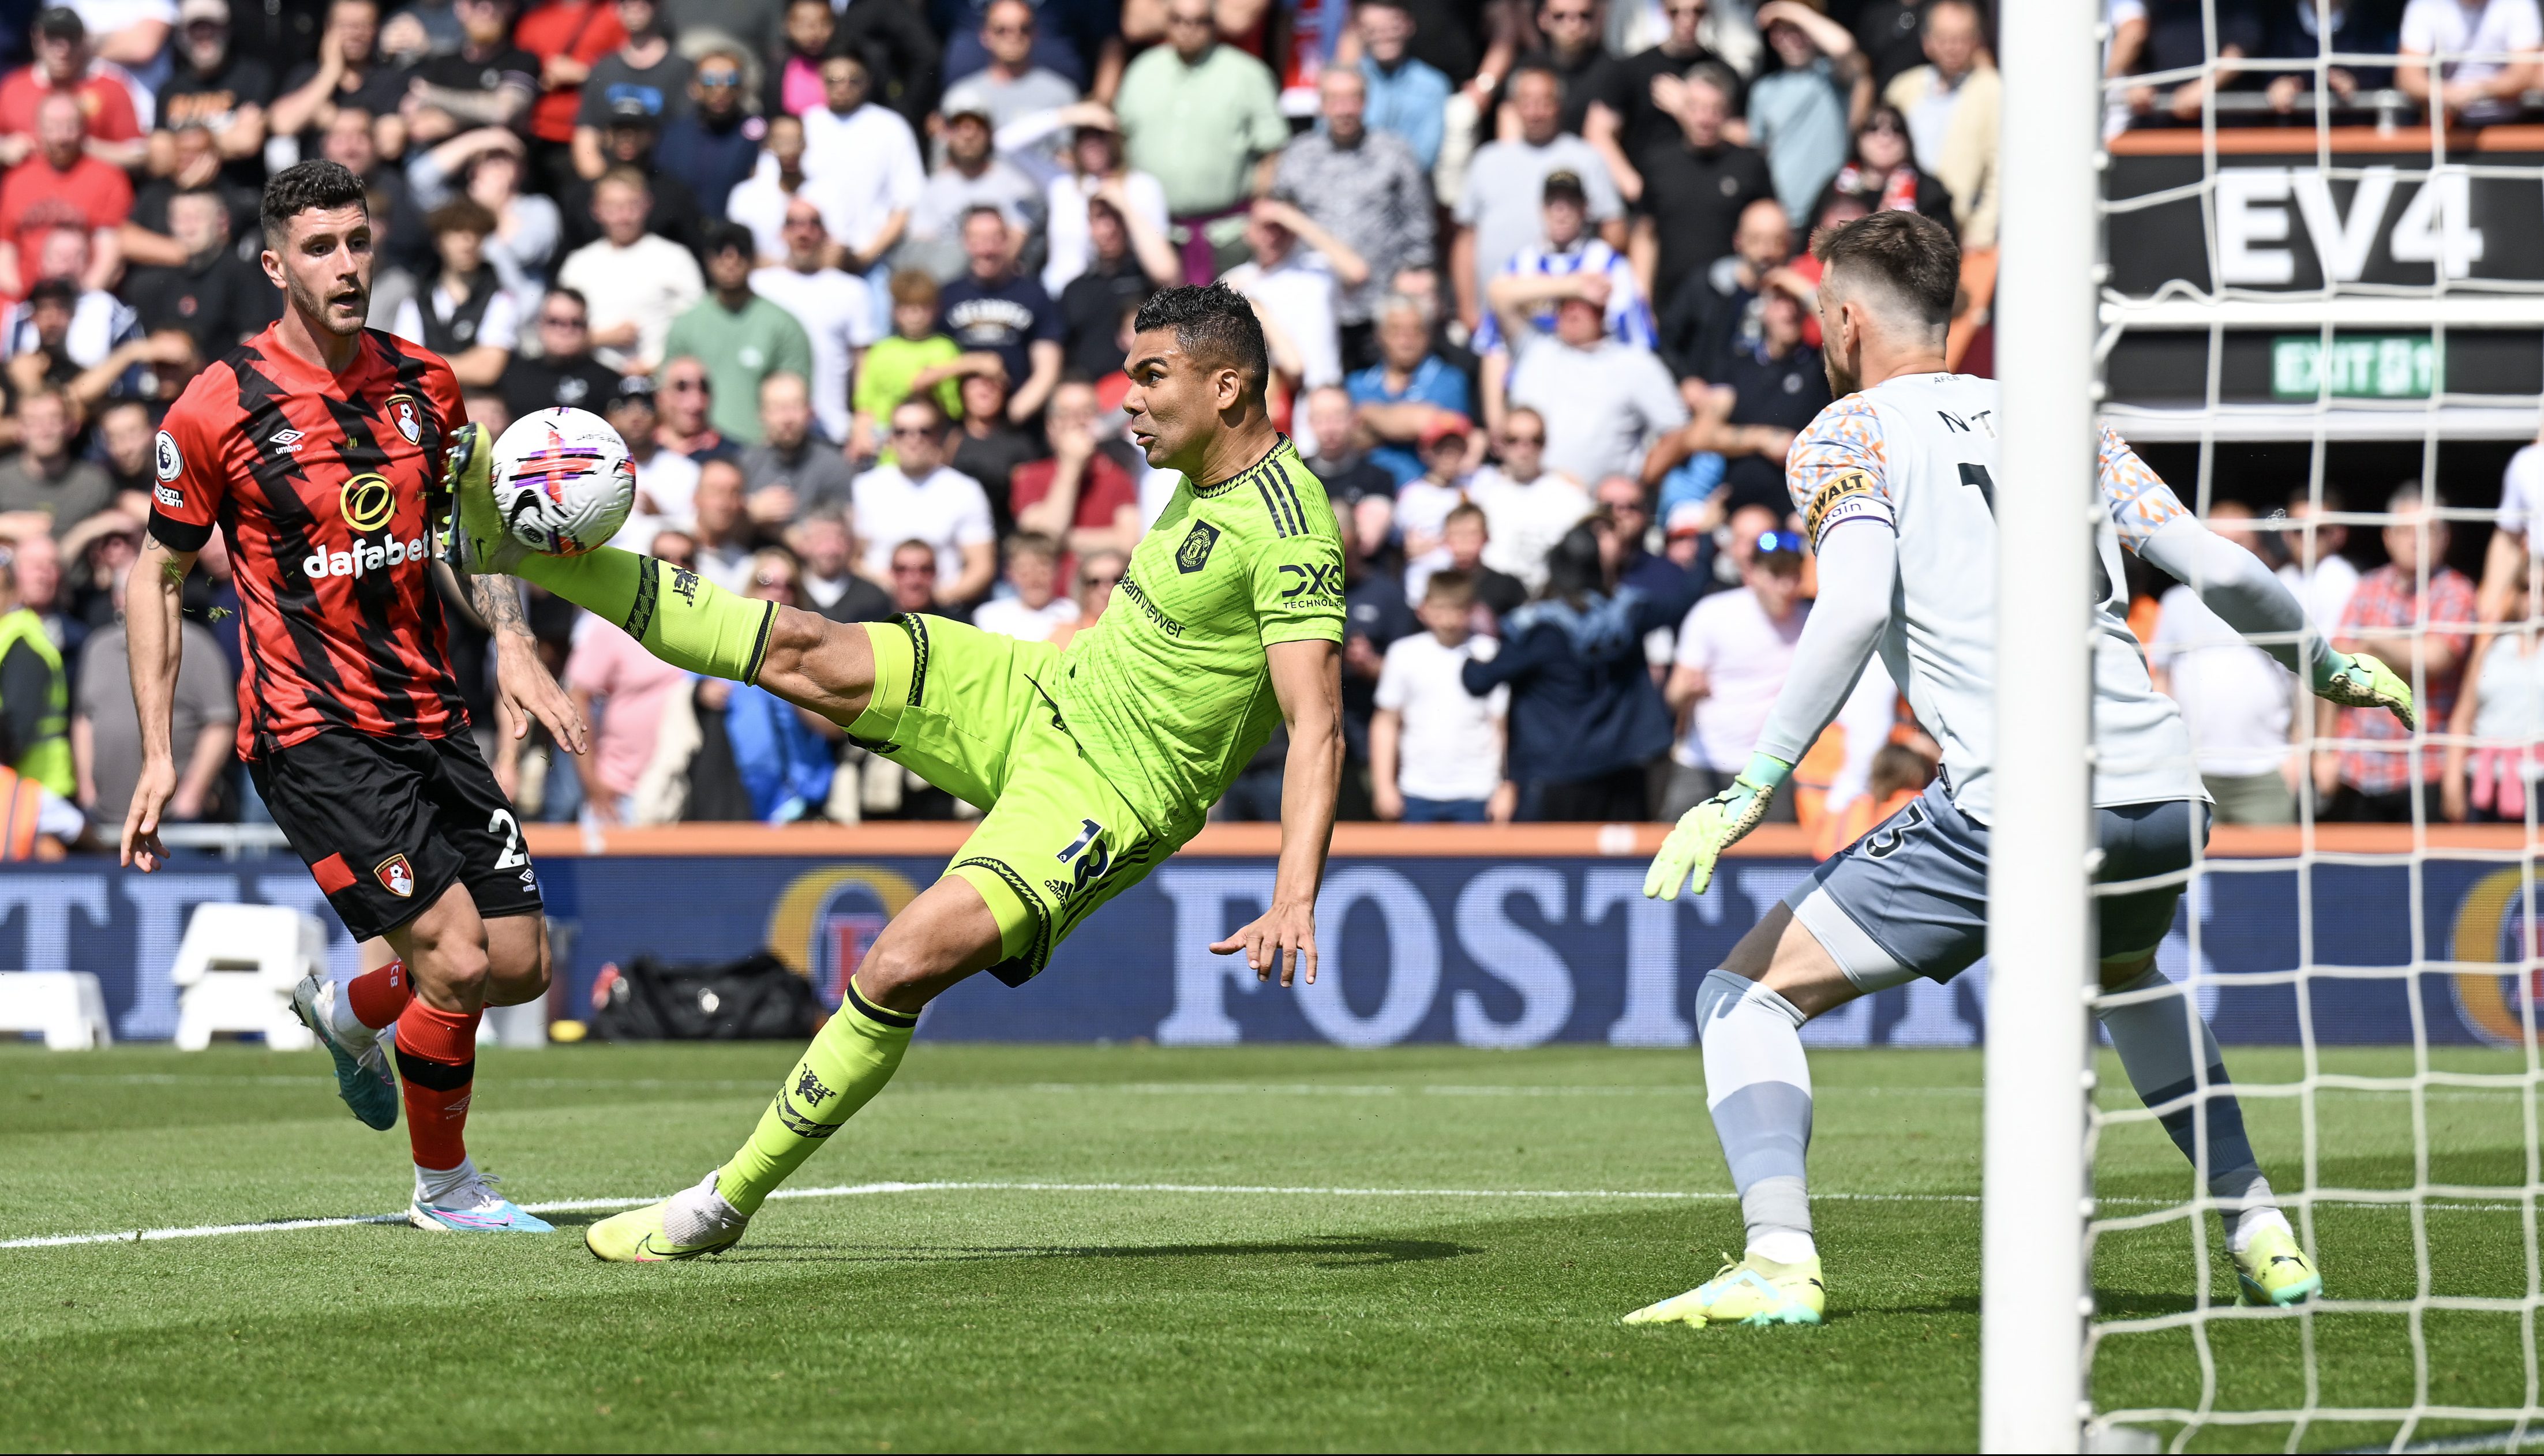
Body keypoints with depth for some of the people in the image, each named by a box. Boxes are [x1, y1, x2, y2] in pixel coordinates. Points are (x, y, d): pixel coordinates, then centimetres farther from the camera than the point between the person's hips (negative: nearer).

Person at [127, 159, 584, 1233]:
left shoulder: (422, 385, 5)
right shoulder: (219, 409, -9)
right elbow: (158, 576, 0)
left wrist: (513, 643, 2)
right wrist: (157, 754, -4)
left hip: (428, 719, 6)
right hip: (310, 733, -6)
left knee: (521, 963, 4)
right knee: (458, 961, -15)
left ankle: (350, 1011, 35)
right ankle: (444, 1185, 8)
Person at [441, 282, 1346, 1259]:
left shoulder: (1290, 533, -23)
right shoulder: (1207, 481, 5)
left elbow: (1317, 728, -30)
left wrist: (1295, 895, -42)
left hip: (1103, 800, -8)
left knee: (898, 970, -21)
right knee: (803, 654, -1)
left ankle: (727, 1204, -8)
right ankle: (515, 539, 5)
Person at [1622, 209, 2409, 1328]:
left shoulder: (1848, 434, 6)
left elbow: (1855, 609, -13)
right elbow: (2221, 572, 15)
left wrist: (1750, 789, -14)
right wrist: (2333, 668, 32)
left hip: (2011, 811, -6)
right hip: (2163, 801, 6)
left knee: (1746, 996, 3)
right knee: (2128, 979, 39)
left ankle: (1779, 1261, -17)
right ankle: (2263, 1239, 30)